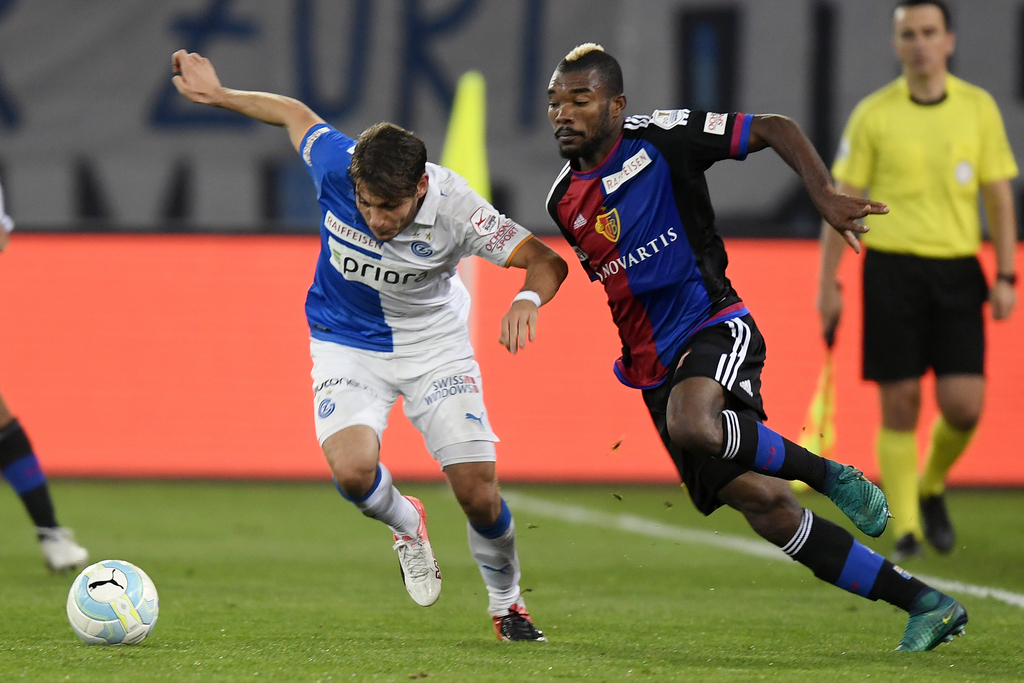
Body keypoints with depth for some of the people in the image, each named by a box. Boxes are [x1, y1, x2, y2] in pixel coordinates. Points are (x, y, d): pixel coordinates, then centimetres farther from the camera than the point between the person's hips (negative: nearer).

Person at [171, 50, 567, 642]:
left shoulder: (454, 208, -29)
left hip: (434, 343, -1)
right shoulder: (336, 163, -25)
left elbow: (548, 261, -26)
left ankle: (506, 603, 22)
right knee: (353, 469, -25)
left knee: (478, 493, -7)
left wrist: (529, 298, -48)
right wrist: (217, 95, 4)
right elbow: (296, 113, -3)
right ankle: (406, 524, 12)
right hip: (348, 343, 1)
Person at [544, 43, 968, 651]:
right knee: (762, 501, -7)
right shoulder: (563, 201, 10)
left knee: (692, 425, -39)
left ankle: (829, 474, -13)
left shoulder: (662, 138, -7)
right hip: (655, 370, 5)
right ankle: (929, 606, -1)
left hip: (713, 327, -5)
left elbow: (778, 129, -5)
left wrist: (825, 196, -17)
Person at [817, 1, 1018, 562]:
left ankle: (932, 487, 22)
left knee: (963, 404, -7)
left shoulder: (979, 108, 5)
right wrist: (827, 284, -1)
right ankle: (905, 527, 4)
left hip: (957, 270, 1)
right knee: (899, 405, -4)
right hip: (891, 267, -1)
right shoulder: (873, 115, 0)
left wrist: (1005, 277, 1)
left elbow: (999, 198, 9)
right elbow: (842, 202, 4)